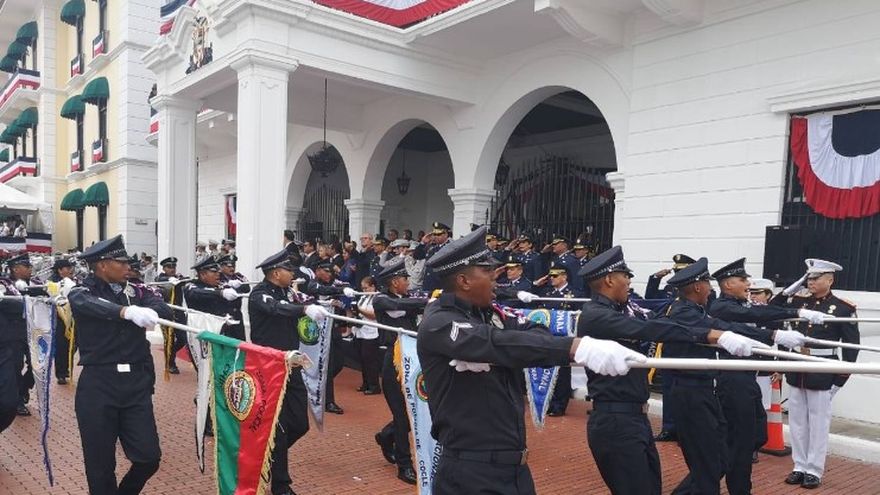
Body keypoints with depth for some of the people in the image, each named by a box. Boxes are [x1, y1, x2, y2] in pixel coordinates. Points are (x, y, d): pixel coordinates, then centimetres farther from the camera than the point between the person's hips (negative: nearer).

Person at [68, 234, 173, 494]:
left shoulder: (137, 292, 10)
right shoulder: (82, 294, -1)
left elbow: (164, 309, -7)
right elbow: (91, 305, -25)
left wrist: (148, 312, -29)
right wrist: (128, 311, -44)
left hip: (136, 383, 3)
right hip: (98, 385, -3)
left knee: (148, 457, 3)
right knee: (100, 463, 5)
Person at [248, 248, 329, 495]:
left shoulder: (286, 292, 13)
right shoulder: (260, 294, -11)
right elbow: (277, 309, -31)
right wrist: (305, 309, -46)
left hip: (290, 366, 7)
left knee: (300, 424, 8)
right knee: (278, 428, 1)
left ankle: (270, 455, 33)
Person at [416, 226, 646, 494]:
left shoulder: (488, 315, 7)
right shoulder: (437, 324, -17)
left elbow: (530, 332, -9)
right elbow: (499, 344, -32)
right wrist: (577, 347, -41)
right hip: (471, 472, -7)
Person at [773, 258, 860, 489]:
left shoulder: (843, 308, -6)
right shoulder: (800, 301, 6)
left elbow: (852, 345, -5)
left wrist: (840, 379, -9)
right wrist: (795, 286, 0)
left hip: (822, 374, -5)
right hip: (796, 371, 5)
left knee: (818, 424, 5)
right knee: (797, 422, 11)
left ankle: (814, 470, 16)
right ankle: (800, 467, 22)